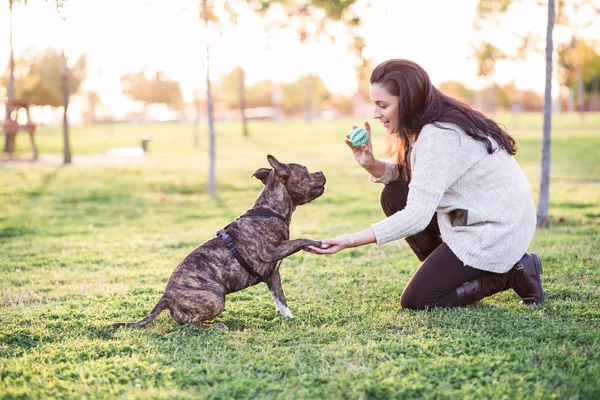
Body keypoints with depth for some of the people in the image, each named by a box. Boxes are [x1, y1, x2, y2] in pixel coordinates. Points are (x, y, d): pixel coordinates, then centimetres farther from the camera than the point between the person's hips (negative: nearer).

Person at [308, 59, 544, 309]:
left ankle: (512, 273, 1)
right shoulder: (428, 123, 0)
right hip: (473, 214, 9)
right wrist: (371, 165, -15)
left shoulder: (439, 138, -28)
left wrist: (351, 241, -30)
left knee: (416, 300, -5)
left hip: (497, 230, -9)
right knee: (393, 196, 2)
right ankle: (448, 271, 11)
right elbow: (404, 175, 6)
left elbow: (416, 216, -30)